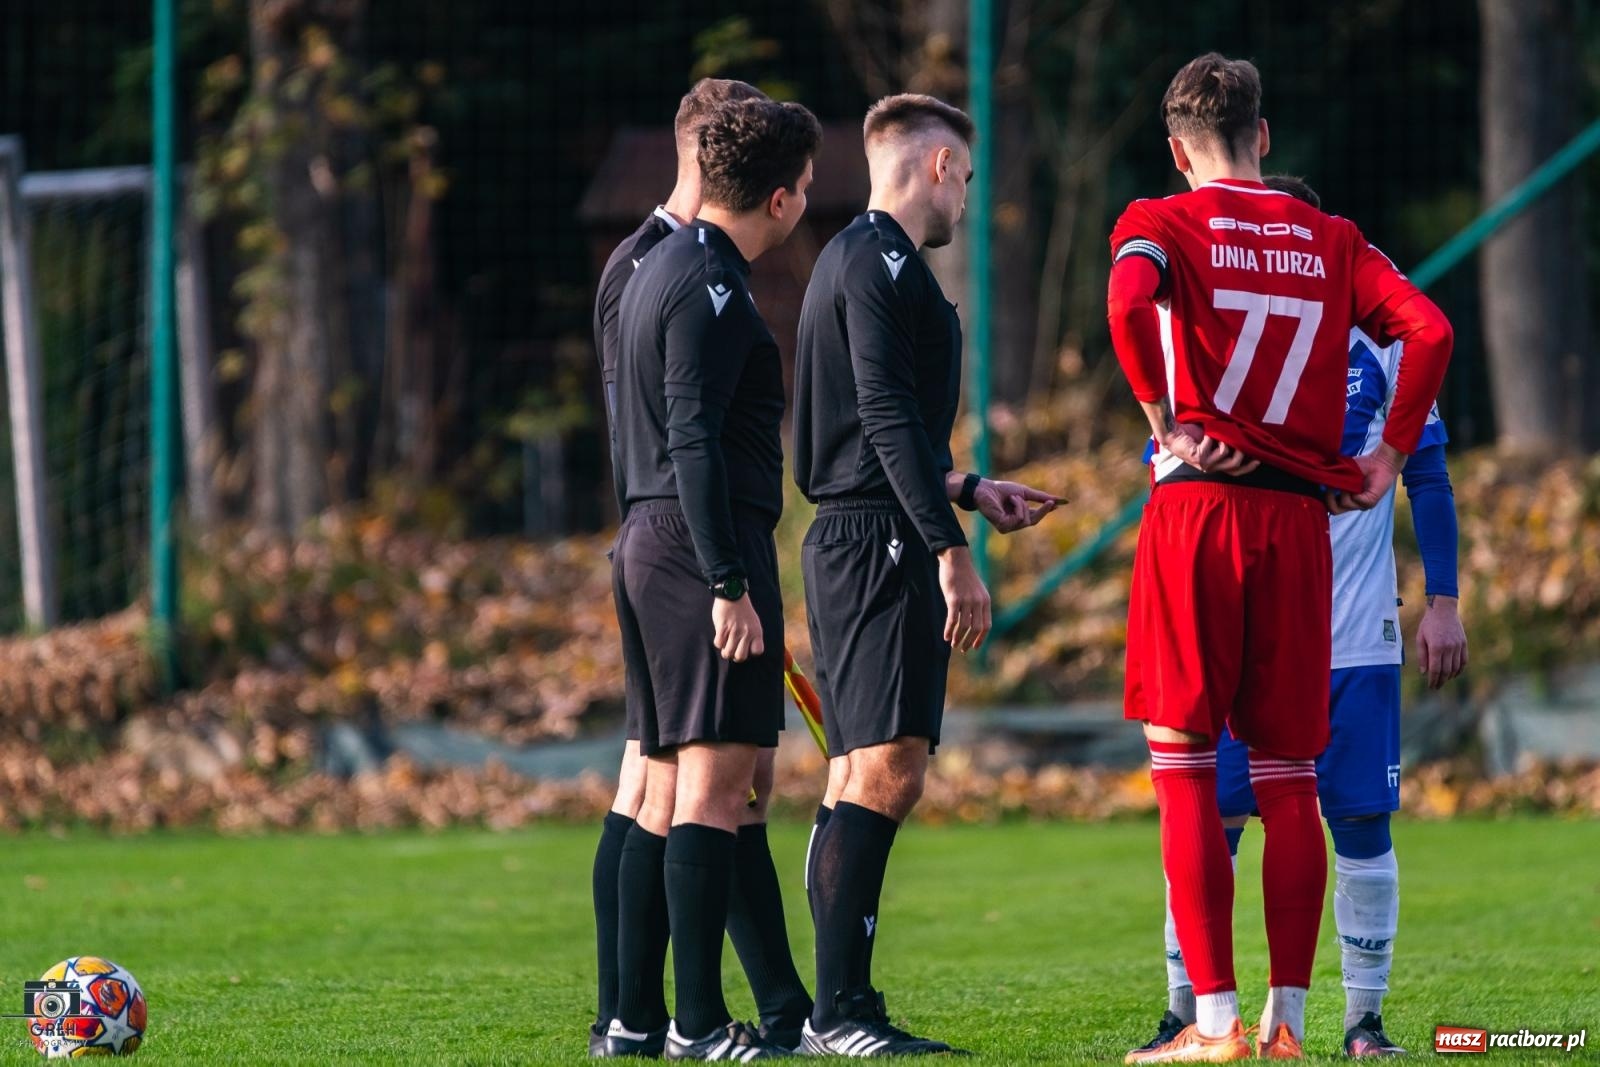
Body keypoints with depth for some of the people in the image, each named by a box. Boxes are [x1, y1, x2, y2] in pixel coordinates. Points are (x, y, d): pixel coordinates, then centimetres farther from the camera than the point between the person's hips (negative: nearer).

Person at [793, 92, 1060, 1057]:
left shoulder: (857, 260, 23)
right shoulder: (882, 264, -10)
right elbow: (889, 417, -19)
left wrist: (972, 490, 31)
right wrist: (952, 551, -22)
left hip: (852, 541, 11)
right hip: (881, 543, -11)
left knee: (867, 779, 10)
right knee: (887, 768, -14)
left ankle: (840, 1012, 10)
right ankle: (840, 1010, -19)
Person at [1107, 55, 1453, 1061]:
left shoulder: (1160, 223, 3)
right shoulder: (1331, 240, 13)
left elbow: (1129, 302, -19)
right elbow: (1430, 329, 1)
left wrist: (1162, 419, -10)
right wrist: (1390, 456, 7)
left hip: (1198, 507, -3)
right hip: (1302, 516, 3)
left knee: (1186, 768, 0)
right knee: (1289, 777, 8)